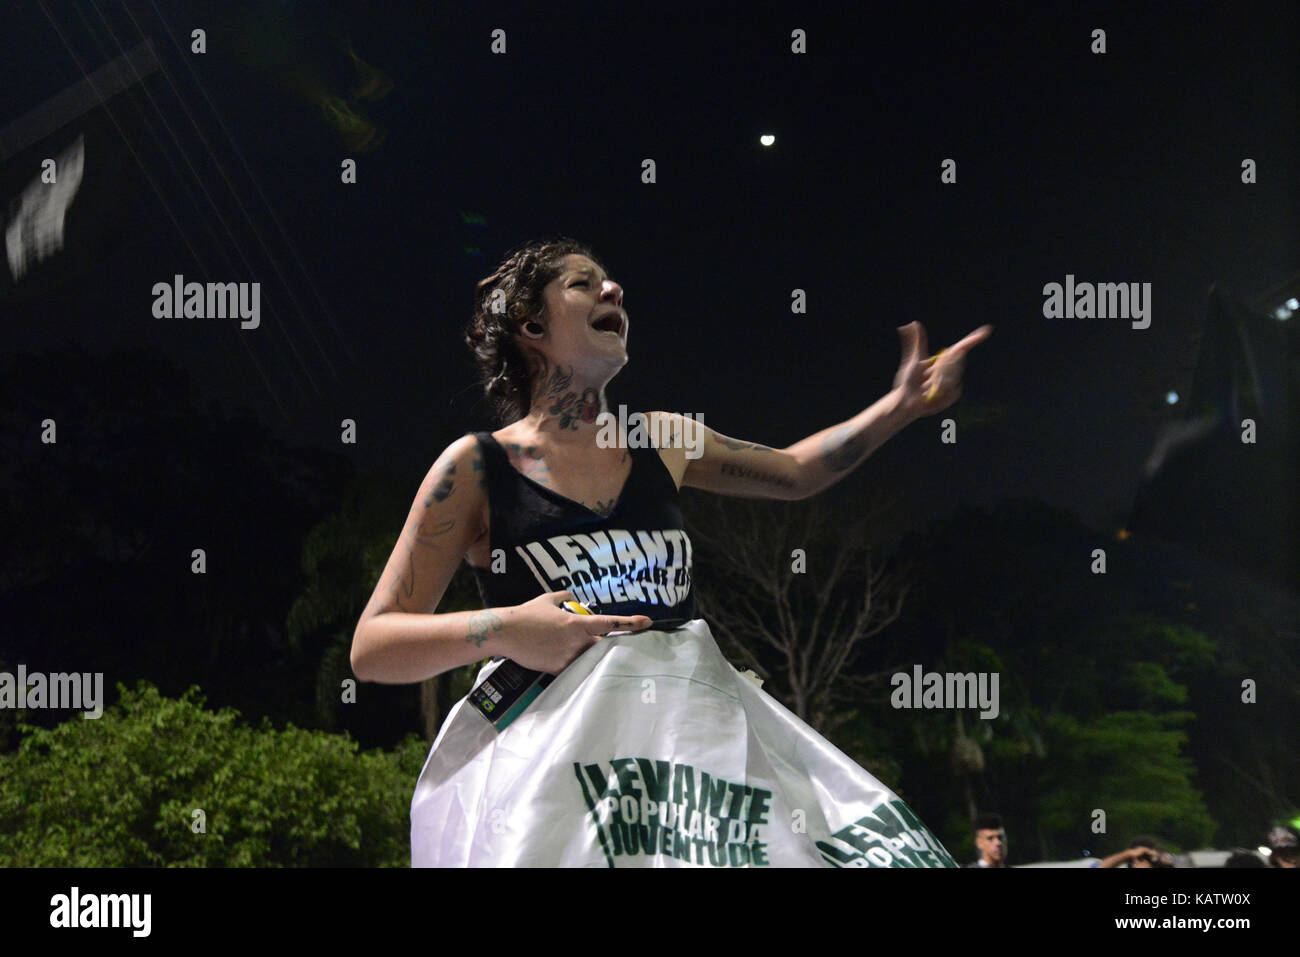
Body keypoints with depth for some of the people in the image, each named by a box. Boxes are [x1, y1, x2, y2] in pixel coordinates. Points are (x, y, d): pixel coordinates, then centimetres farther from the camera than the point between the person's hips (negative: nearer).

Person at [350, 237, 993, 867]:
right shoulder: (478, 467, 2)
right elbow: (371, 648, -1)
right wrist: (504, 630, -17)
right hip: (547, 744, -5)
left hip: (690, 727, 5)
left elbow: (794, 471, 34)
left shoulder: (663, 442, 16)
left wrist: (904, 404, 22)